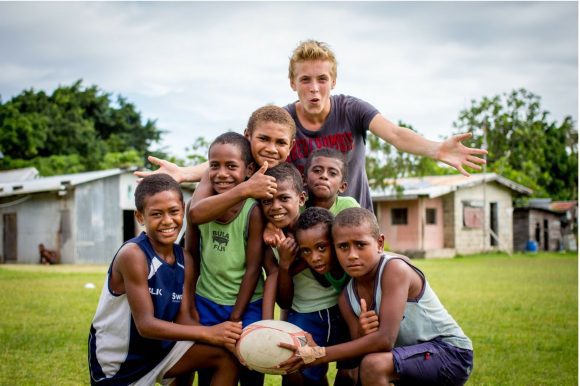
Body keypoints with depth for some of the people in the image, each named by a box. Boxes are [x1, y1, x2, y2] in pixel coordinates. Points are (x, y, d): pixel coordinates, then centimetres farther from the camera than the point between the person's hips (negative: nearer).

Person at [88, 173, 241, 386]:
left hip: (160, 349, 6)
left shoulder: (185, 260, -5)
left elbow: (184, 318, -8)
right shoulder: (132, 255, -26)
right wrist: (209, 333, -37)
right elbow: (146, 324, -30)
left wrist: (222, 336, -28)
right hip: (116, 364, -6)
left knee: (228, 355, -8)